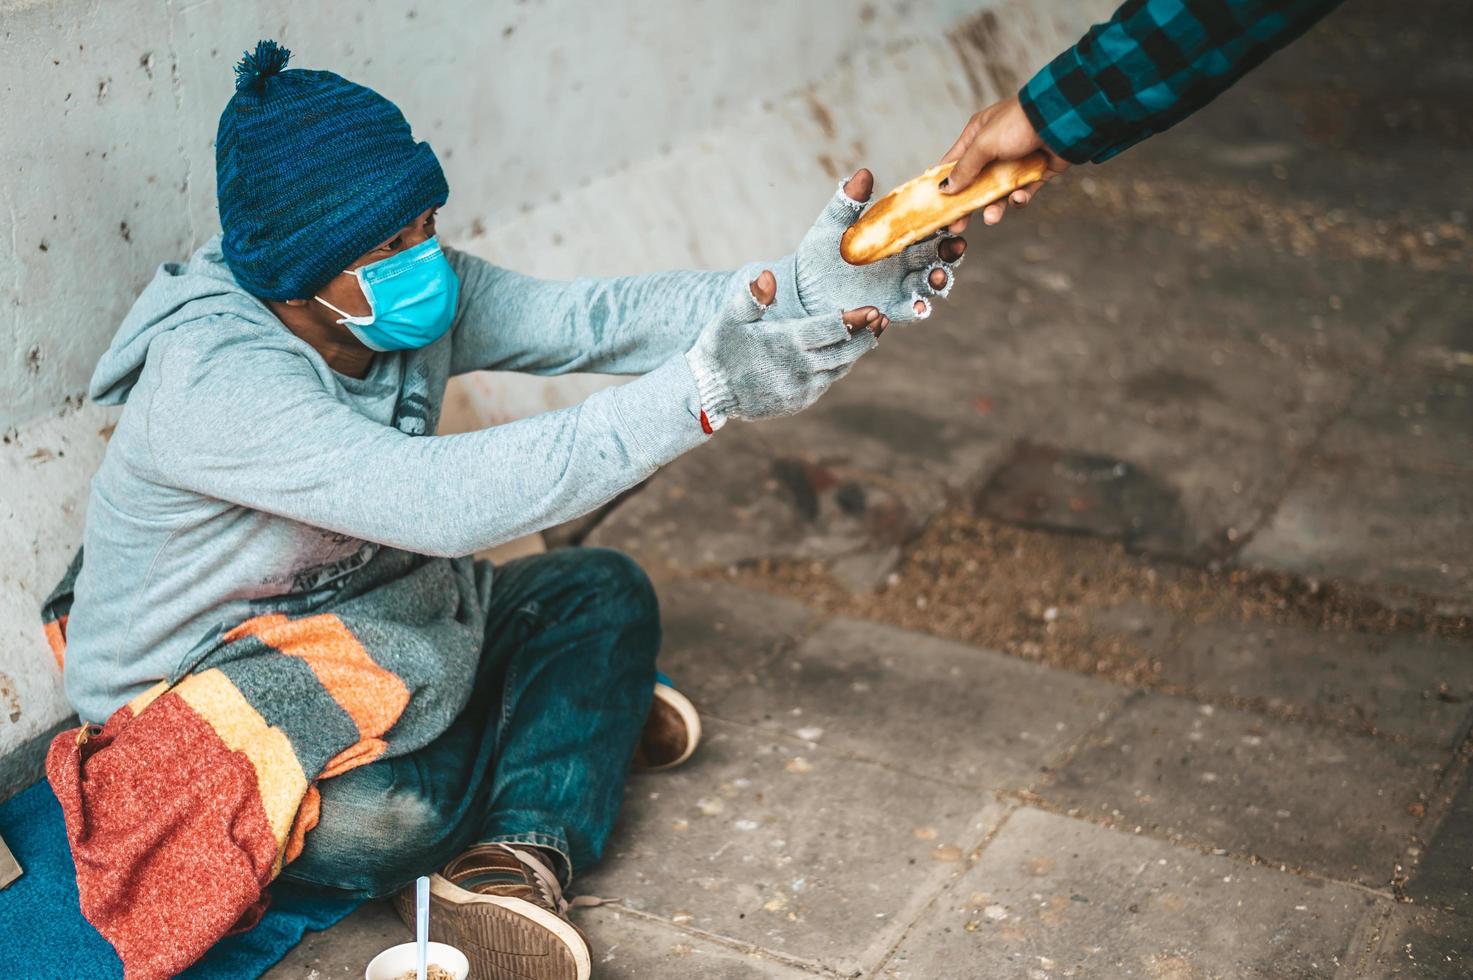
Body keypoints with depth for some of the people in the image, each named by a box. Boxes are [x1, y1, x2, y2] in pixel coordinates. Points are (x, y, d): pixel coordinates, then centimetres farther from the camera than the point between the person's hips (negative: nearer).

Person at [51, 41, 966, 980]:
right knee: (397, 810, -36)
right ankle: (581, 718, -6)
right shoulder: (213, 380, -32)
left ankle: (522, 856, -16)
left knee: (606, 591, -2)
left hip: (359, 626, 8)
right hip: (193, 710, -8)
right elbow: (444, 501, -42)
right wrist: (700, 392, -45)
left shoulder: (414, 298, -7)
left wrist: (805, 287, -30)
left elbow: (588, 318, -16)